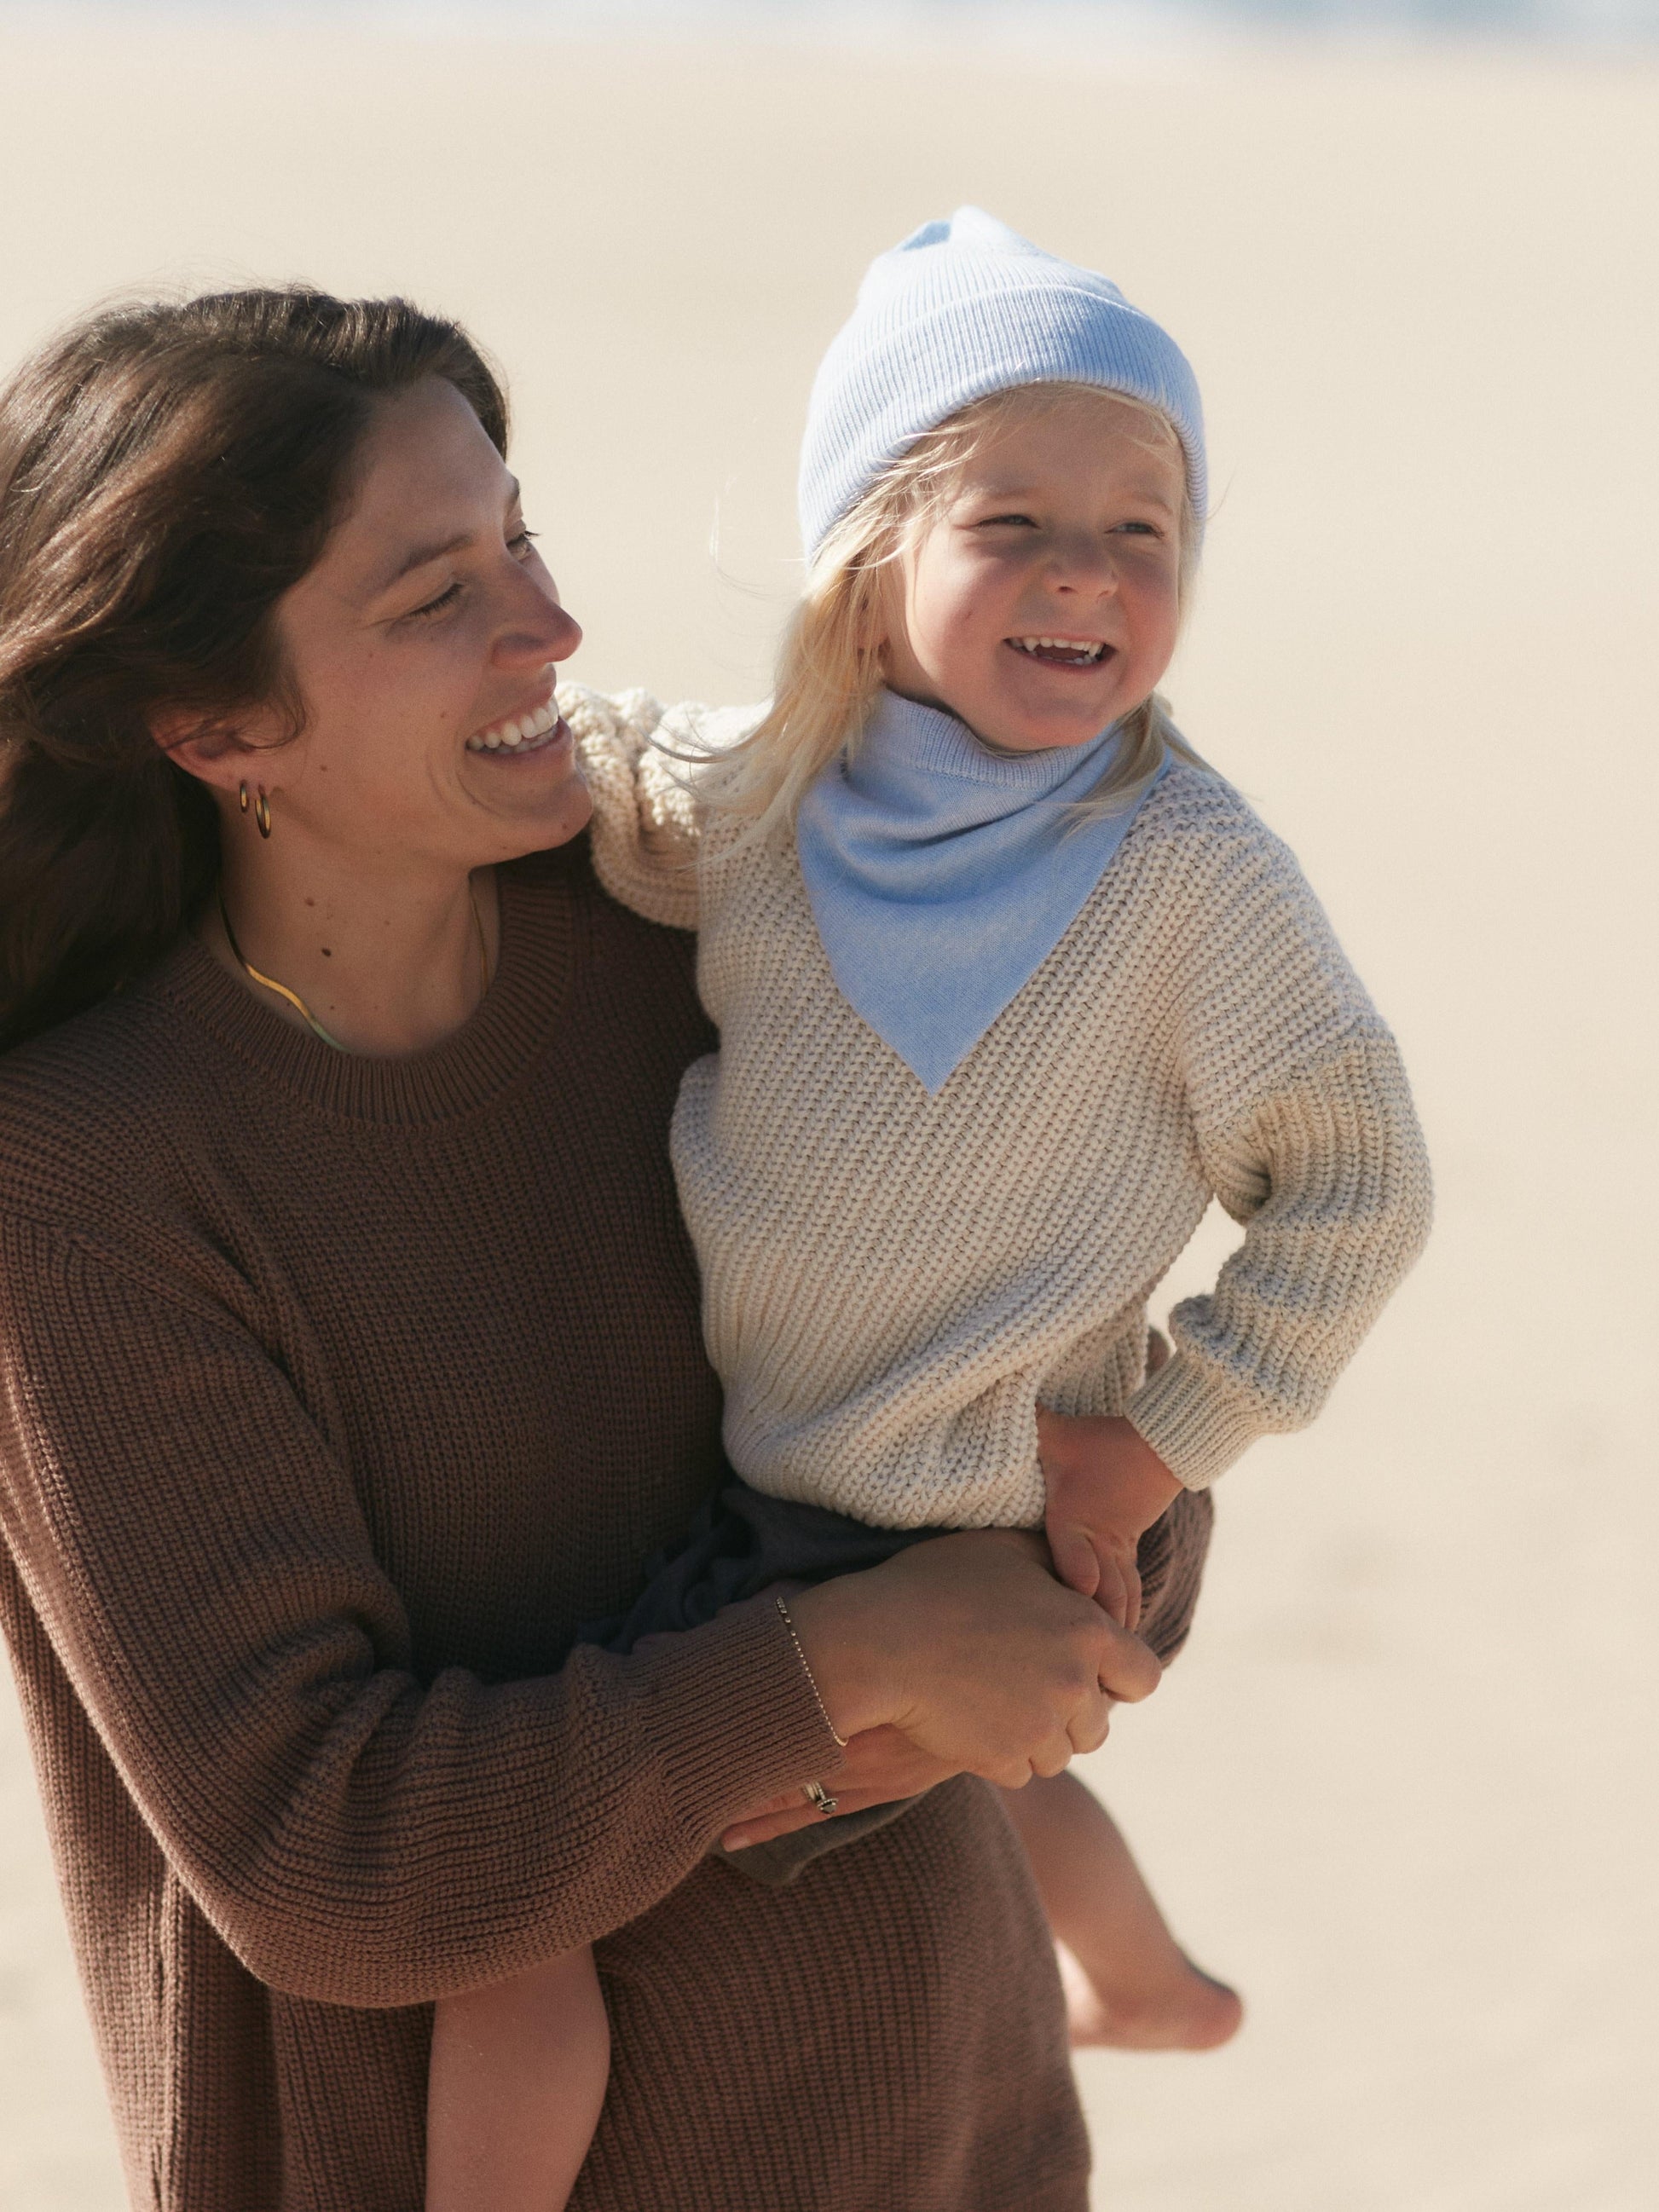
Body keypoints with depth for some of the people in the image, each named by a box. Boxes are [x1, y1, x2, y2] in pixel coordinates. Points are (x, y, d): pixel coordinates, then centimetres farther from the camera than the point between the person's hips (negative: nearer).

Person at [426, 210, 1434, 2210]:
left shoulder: (1187, 870, -20)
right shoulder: (765, 801, -6)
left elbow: (1358, 1182, -12)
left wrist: (1167, 1439, -13)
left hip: (933, 1563, -7)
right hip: (766, 1483, 7)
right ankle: (1144, 1980, 64)